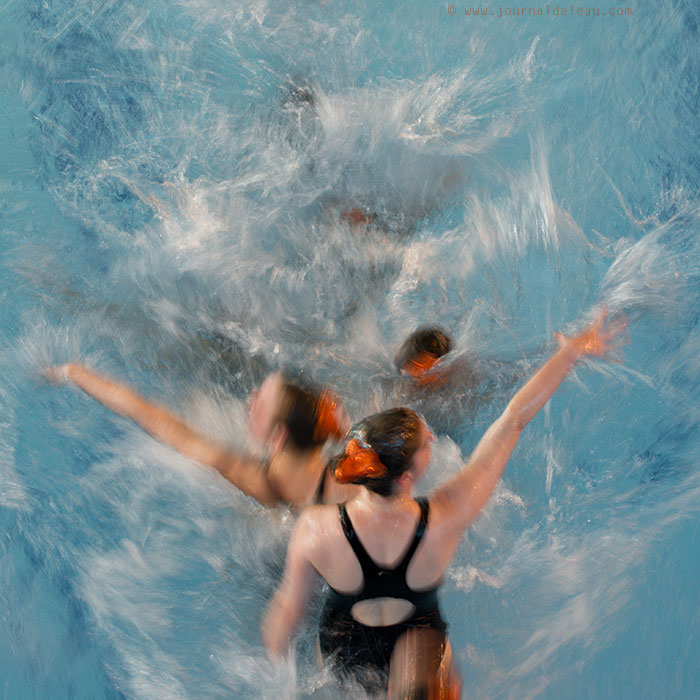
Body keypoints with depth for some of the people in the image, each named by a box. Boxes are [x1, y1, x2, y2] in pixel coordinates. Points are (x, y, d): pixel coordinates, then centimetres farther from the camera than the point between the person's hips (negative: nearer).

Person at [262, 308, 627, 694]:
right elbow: (514, 419, -26)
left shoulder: (314, 528, -33)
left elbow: (287, 607, -16)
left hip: (341, 660, 3)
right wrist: (575, 350, -17)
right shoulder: (446, 518, -35)